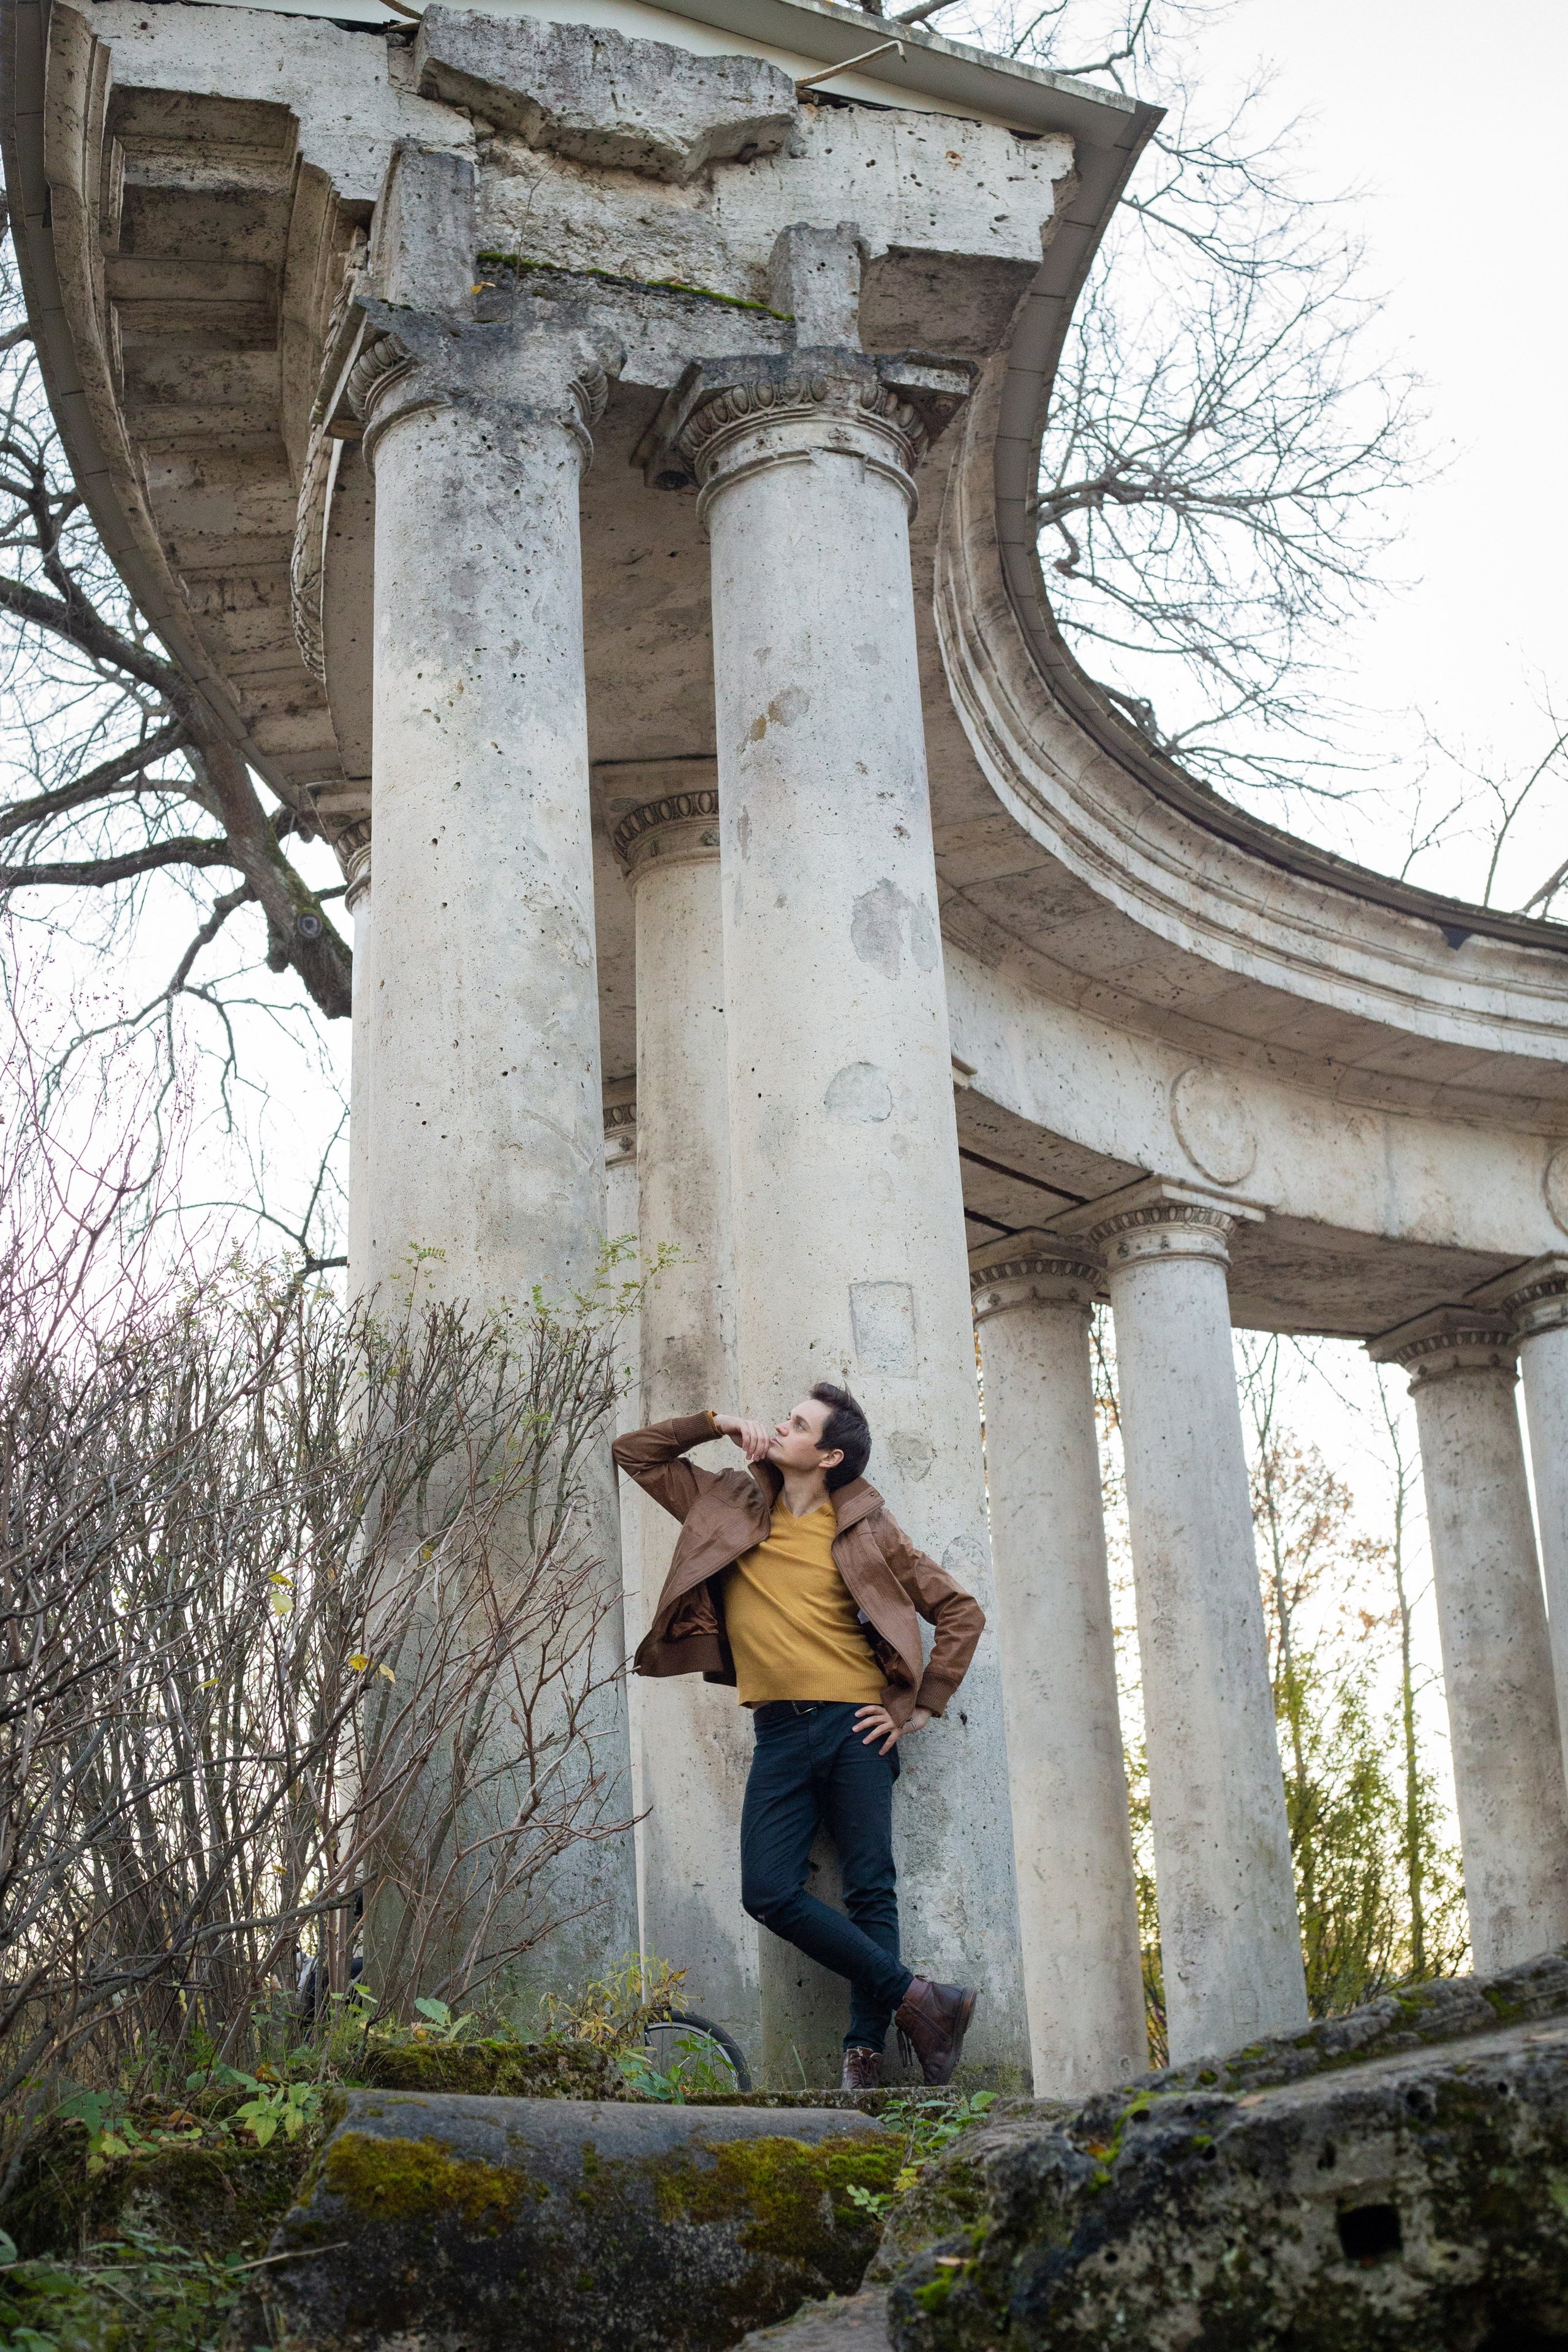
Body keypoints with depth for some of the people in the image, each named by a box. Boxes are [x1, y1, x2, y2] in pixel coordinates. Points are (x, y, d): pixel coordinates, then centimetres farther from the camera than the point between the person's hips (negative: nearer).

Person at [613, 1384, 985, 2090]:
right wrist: (716, 1423, 8)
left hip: (853, 1724, -3)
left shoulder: (863, 1528, 4)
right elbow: (635, 1453, 19)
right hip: (779, 1733, 3)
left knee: (870, 1891, -4)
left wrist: (921, 1706, 2)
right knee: (769, 1892, -10)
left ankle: (864, 2052, 2)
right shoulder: (734, 1506, 13)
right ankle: (920, 2000, -4)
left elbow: (961, 1612, 7)